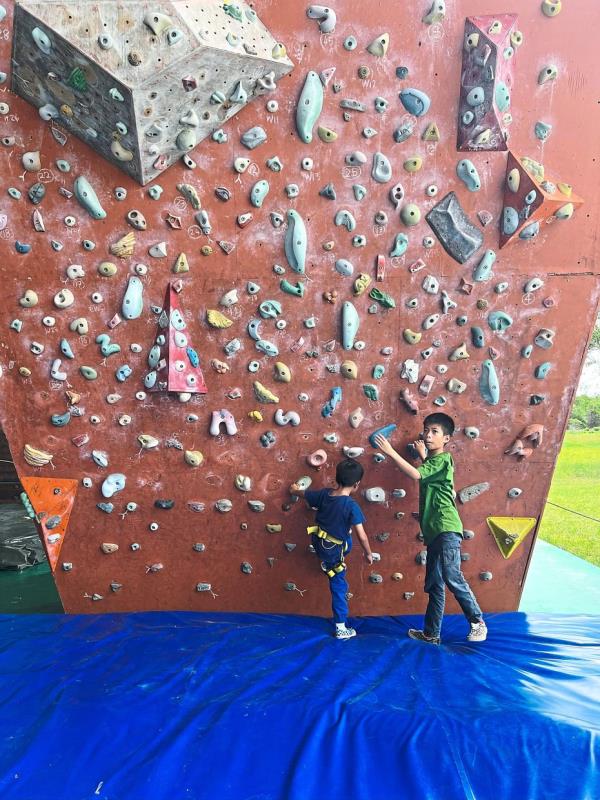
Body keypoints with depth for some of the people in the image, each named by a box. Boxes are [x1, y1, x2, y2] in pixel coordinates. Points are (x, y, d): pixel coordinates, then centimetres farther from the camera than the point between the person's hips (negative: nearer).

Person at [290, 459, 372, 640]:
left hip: (318, 543, 6)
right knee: (338, 586, 13)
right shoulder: (352, 506, -25)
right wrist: (368, 553, -2)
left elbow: (302, 492, 11)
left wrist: (295, 489, 34)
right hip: (334, 552, -5)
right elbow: (362, 537, -20)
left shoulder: (323, 494, -9)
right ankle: (341, 628, 21)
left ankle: (327, 564, 40)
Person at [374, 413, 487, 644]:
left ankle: (478, 623, -1)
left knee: (452, 576, -15)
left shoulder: (443, 459, -8)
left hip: (446, 529, -9)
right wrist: (423, 455, 22)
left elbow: (415, 474, -18)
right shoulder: (431, 461, 19)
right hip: (433, 532, 9)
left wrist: (390, 452, -18)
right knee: (434, 585, 13)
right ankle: (431, 634, 21)